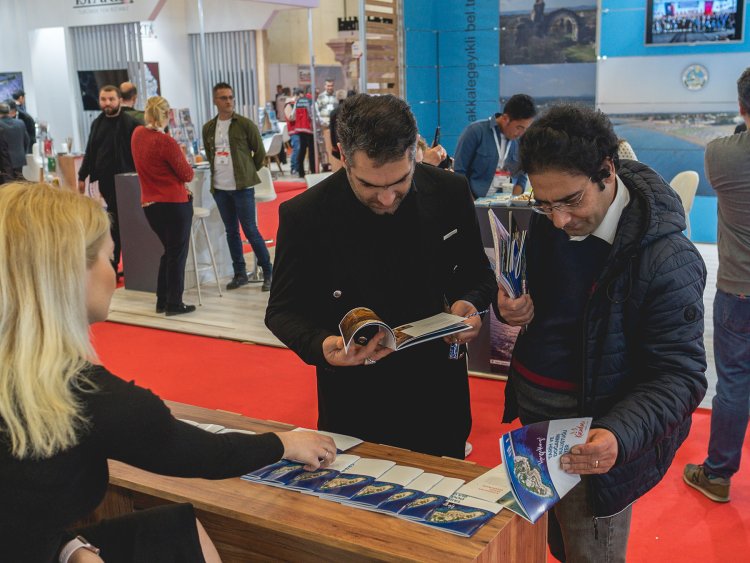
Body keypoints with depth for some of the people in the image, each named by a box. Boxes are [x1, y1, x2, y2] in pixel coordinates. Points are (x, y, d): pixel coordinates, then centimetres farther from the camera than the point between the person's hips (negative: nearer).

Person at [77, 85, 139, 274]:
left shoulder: (130, 124, -9)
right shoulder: (97, 123, 13)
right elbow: (90, 152, 18)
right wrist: (82, 176, 16)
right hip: (104, 180, 6)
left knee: (114, 222, -5)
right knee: (119, 220, 14)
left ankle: (112, 263, 1)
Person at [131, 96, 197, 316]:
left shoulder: (137, 134, 2)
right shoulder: (166, 142, -18)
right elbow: (188, 175, -11)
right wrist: (181, 156, 5)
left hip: (149, 204, 7)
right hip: (175, 203, -7)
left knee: (168, 251, 20)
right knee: (178, 253, 4)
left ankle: (162, 300, 23)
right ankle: (174, 304, 7)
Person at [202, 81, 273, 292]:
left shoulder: (245, 124, -5)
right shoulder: (208, 128, 8)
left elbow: (260, 152, 1)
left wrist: (248, 173, 7)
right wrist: (219, 171, 14)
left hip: (242, 187, -5)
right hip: (220, 188, 5)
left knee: (251, 230, -4)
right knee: (231, 232, 10)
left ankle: (268, 272, 7)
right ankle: (240, 274, 19)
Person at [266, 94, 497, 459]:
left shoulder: (450, 192, -9)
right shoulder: (305, 215, -16)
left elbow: (478, 274, 6)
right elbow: (283, 311, -6)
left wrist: (468, 303, -17)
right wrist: (320, 346, -27)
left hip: (440, 401, 3)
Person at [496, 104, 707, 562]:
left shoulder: (669, 260, -25)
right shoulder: (548, 223, -3)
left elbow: (679, 375, -22)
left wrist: (619, 437, -38)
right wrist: (512, 307, -9)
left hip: (593, 447, -6)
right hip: (536, 422, 7)